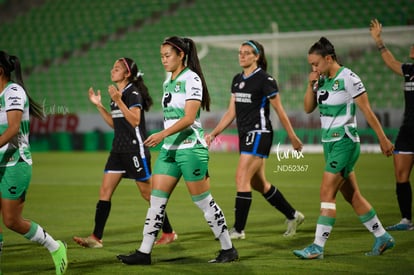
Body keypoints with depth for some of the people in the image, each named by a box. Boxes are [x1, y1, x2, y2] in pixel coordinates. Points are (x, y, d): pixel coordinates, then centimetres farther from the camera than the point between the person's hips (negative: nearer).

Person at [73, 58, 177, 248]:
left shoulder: (133, 93, -11)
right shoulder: (116, 93, 14)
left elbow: (135, 120, -22)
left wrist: (118, 101, -26)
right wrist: (99, 105, 14)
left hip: (135, 149, -8)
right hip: (119, 149, 8)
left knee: (147, 193, 1)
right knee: (104, 191, 0)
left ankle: (169, 233, 14)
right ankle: (96, 238, -2)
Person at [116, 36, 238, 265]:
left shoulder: (191, 79, -11)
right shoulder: (168, 82, 13)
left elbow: (188, 118, -21)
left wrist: (163, 134, -30)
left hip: (191, 148, -8)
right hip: (169, 149, 8)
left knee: (203, 201, -2)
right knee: (157, 201, 3)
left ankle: (228, 249, 10)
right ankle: (144, 252, 6)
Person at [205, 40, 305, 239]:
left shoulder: (265, 79, -11)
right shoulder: (237, 80, 12)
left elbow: (280, 110, -7)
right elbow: (231, 112, 15)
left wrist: (293, 137, -3)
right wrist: (214, 134, 9)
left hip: (259, 134, -8)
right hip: (245, 135, 9)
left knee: (242, 179, -13)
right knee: (259, 183, 14)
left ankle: (238, 229, -8)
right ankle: (292, 216, 30)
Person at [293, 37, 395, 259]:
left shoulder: (348, 78, -14)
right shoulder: (322, 80, 9)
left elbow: (367, 111, -11)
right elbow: (308, 108, 11)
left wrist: (383, 138, -8)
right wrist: (311, 85, -3)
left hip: (344, 143, -8)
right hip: (329, 143, 8)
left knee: (327, 193, -11)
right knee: (351, 195, 12)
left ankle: (318, 247, -9)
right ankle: (382, 237, 23)